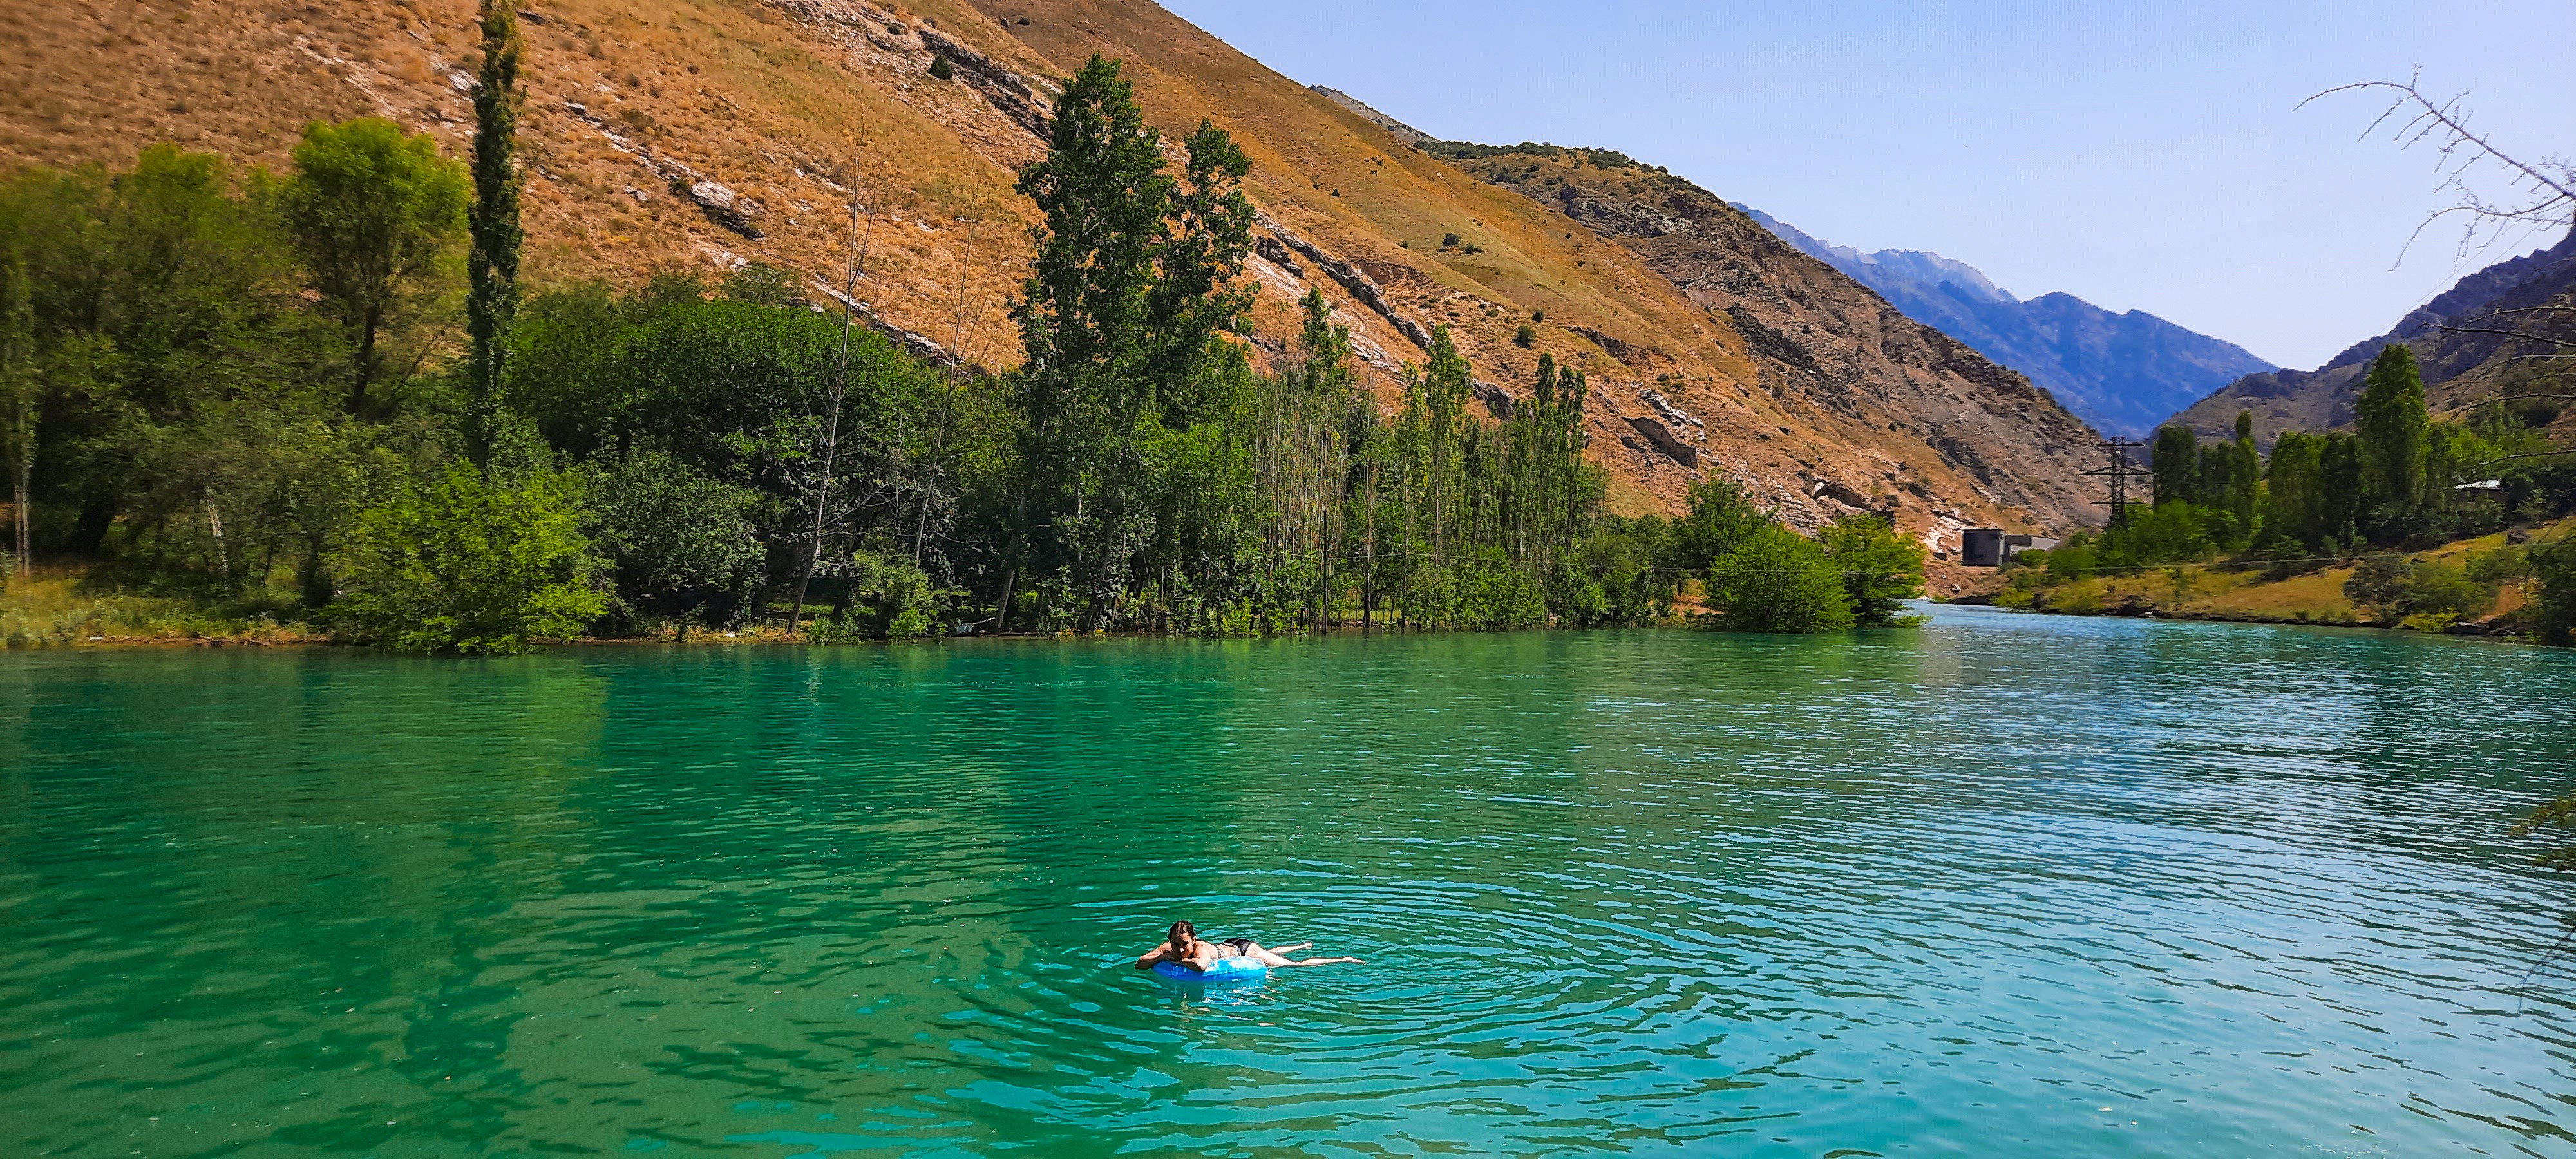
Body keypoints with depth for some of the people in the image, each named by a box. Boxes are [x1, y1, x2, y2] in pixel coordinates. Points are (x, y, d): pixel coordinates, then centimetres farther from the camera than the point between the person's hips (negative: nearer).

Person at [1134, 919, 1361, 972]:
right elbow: (1139, 964, -25)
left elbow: (1201, 965, -66)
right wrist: (1163, 957, -41)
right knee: (1270, 952, 36)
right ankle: (1303, 946, 63)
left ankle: (1345, 960, 22)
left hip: (1243, 950, -7)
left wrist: (1178, 960, -49)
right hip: (1228, 946, 7)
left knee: (1296, 965, 6)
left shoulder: (1200, 948, -43)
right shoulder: (1167, 947, -24)